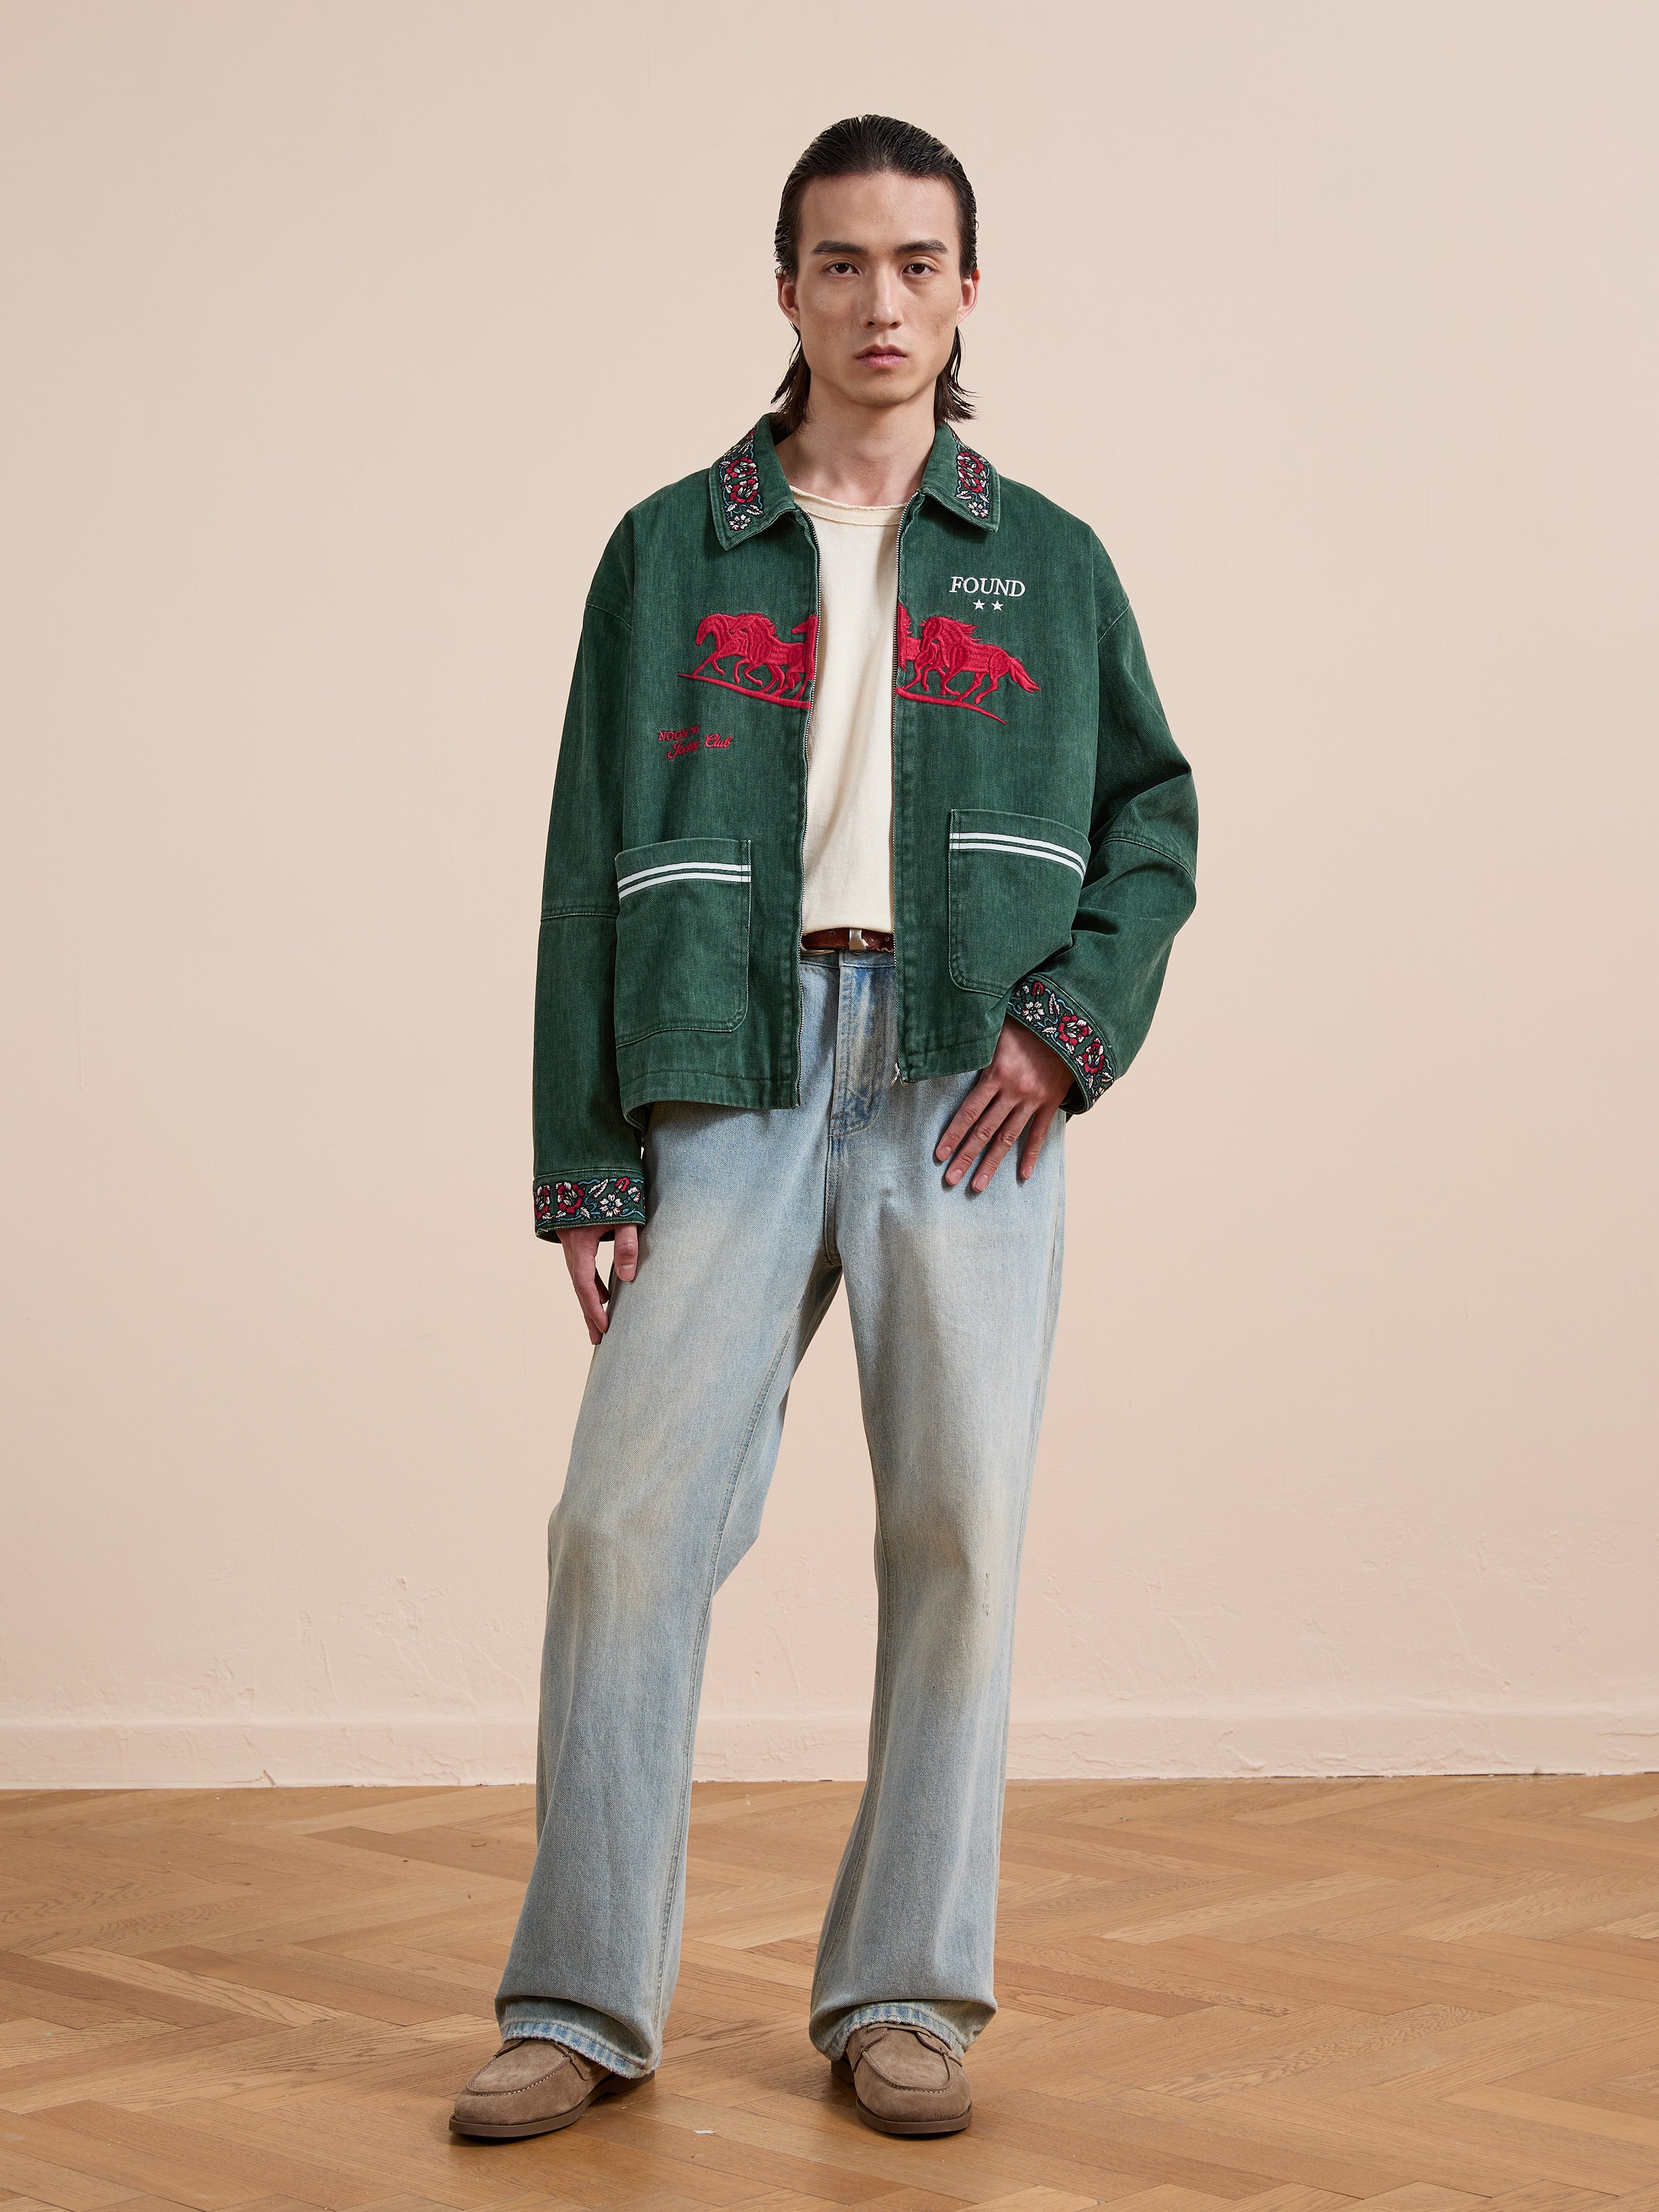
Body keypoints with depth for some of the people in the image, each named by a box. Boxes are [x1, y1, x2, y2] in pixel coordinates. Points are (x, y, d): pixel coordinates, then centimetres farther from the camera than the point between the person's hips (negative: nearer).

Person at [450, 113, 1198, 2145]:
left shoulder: (1046, 565, 14)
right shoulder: (671, 553, 12)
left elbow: (1154, 820, 14)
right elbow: (593, 868, 8)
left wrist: (1079, 1019, -5)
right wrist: (584, 1161, 1)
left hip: (966, 1084, 1)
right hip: (735, 1077, 0)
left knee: (958, 1532, -1)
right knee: (629, 1518, -7)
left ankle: (904, 1996, 11)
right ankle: (583, 2004, 4)